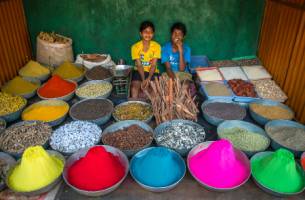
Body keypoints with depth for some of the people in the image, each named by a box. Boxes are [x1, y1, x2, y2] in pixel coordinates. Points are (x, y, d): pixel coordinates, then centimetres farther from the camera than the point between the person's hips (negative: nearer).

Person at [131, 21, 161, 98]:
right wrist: (143, 79, -25)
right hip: (139, 71, 0)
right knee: (134, 88, -23)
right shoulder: (135, 47, -9)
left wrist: (148, 78, -26)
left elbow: (154, 65, -12)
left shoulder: (156, 46, -9)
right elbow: (139, 65, -12)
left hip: (153, 72, 0)